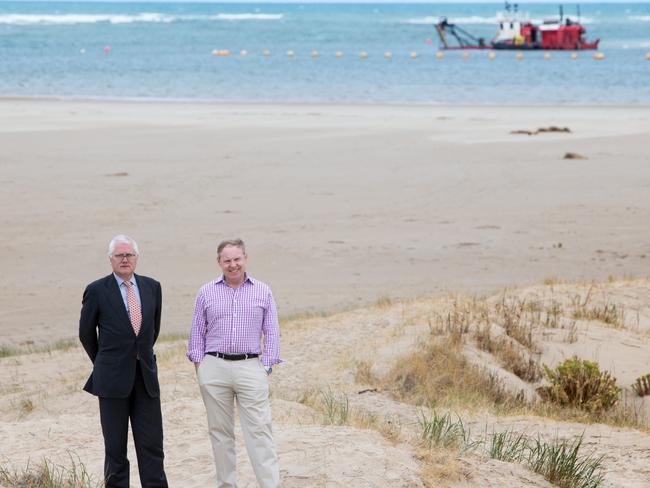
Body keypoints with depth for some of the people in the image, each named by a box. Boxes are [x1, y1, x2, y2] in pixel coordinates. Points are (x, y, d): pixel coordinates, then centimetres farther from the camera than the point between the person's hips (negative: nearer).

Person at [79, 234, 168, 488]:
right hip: (113, 379, -3)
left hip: (146, 377, 3)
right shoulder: (97, 290, -4)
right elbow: (86, 333, 7)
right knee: (115, 447, 3)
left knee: (152, 444, 1)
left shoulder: (152, 287, 7)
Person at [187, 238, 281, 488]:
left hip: (250, 367, -2)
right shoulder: (206, 292, 9)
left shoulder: (262, 292, 7)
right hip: (214, 368, 2)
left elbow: (272, 333, 7)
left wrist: (266, 367, 0)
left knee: (259, 431, -8)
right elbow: (197, 332, 12)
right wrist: (198, 365, 3)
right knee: (220, 431, 6)